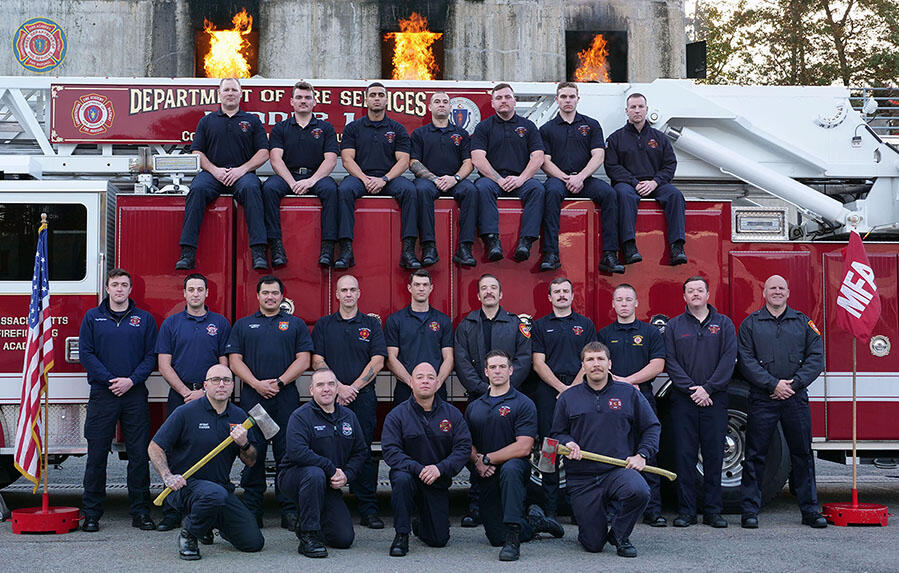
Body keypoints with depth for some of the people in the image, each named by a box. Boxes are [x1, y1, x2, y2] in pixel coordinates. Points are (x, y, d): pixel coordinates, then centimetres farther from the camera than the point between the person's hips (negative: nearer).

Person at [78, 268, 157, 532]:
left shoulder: (144, 319, 9)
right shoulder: (93, 317, 8)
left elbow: (151, 356, 4)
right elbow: (86, 353, 1)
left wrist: (131, 380, -11)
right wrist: (110, 380, -10)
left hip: (135, 395, 1)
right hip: (102, 394, 0)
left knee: (139, 455, 1)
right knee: (97, 454, 1)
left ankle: (140, 512, 8)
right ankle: (91, 513, 8)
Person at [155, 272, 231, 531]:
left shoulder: (220, 323, 8)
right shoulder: (171, 323, 8)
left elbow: (224, 364, 4)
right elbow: (164, 364, 3)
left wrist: (205, 391, -8)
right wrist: (186, 392, -8)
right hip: (179, 396, 0)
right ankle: (172, 513, 2)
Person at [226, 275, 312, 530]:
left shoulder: (296, 325, 11)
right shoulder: (243, 325, 13)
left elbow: (303, 360, 4)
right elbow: (235, 360, 5)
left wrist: (280, 382, -9)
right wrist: (257, 384, -9)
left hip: (286, 398, 0)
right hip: (252, 397, 1)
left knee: (287, 452, 0)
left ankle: (289, 511, 4)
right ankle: (252, 511, 8)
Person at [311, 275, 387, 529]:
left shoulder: (371, 324, 9)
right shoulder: (323, 325, 10)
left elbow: (377, 361, 1)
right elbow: (317, 361, 3)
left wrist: (353, 388, -8)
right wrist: (339, 387, -9)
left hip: (363, 397, 0)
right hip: (331, 397, 1)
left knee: (364, 453, -1)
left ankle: (369, 509, 3)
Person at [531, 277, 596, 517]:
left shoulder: (585, 324, 11)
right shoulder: (540, 326, 10)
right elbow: (538, 363, 2)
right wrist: (562, 387, -9)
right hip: (548, 392, 0)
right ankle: (550, 507, 2)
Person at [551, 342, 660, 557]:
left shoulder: (629, 394, 7)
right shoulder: (568, 398, 9)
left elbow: (652, 427, 11)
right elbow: (557, 433, 15)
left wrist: (641, 455, -2)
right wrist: (568, 443, -8)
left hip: (619, 470, 0)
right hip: (582, 478, 0)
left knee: (639, 492, -37)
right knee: (593, 545, -4)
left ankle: (620, 535, -6)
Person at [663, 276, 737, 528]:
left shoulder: (723, 324, 8)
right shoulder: (674, 326, 8)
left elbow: (729, 359, -2)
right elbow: (670, 362, 0)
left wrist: (708, 388, -12)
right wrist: (691, 389, -11)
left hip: (714, 400, 0)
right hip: (683, 401, 0)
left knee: (714, 456, 2)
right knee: (684, 455, 0)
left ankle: (713, 511, 10)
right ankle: (686, 511, 5)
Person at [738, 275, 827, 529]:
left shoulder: (803, 322, 10)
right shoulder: (750, 324, 5)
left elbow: (816, 357, 3)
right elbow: (746, 360, -3)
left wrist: (793, 383, -10)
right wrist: (773, 384, -13)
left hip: (796, 398, 2)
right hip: (762, 399, -1)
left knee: (802, 454, 5)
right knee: (755, 455, 0)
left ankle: (810, 510, 13)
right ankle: (750, 510, 6)